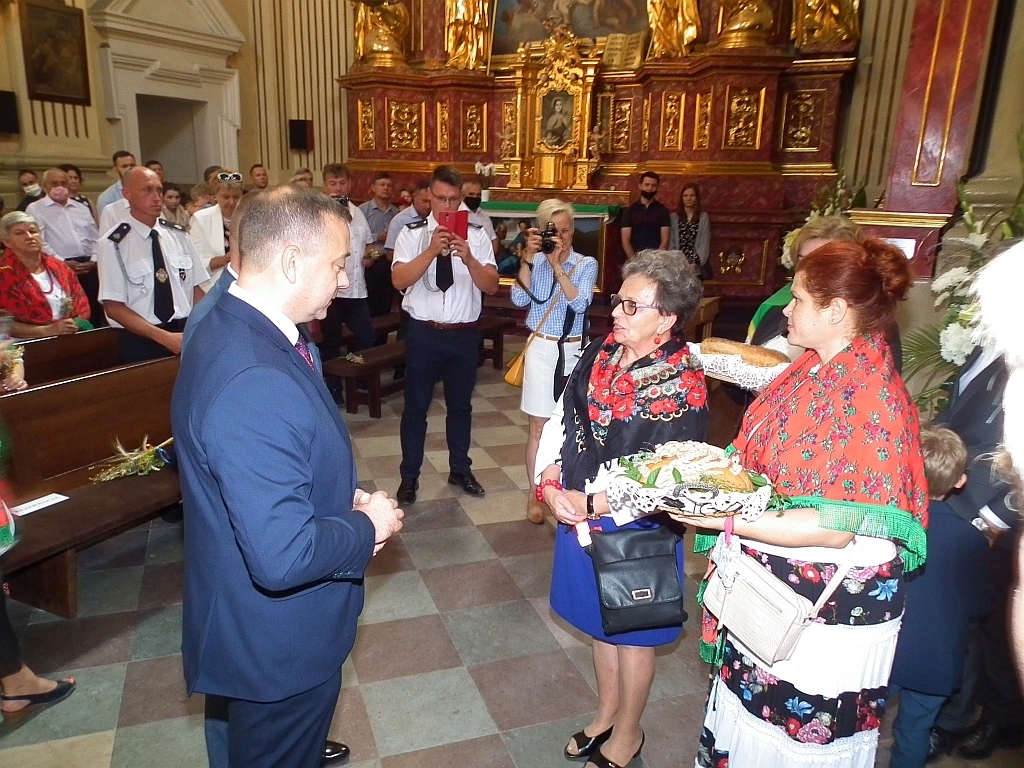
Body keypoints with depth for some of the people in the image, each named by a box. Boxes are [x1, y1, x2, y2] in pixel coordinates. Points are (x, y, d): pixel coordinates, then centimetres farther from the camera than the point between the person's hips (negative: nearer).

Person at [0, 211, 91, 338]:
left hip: (73, 335, 6)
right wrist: (47, 330, -17)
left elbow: (81, 303, 14)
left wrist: (76, 324, -6)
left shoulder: (58, 266, 15)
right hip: (31, 343, -6)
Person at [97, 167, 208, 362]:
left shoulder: (179, 235, 5)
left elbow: (196, 289, 7)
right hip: (140, 341, -3)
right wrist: (165, 337, -18)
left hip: (187, 334, 3)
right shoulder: (113, 244, -6)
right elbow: (114, 307, -8)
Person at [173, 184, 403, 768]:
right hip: (279, 641, -9)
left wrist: (344, 500, -2)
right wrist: (369, 527, -19)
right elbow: (283, 555, -36)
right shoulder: (253, 383, -35)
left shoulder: (236, 329, -2)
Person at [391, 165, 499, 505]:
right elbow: (399, 280, -18)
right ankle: (409, 476, 24)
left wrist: (468, 258, -26)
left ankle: (460, 470, 35)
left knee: (461, 405, 16)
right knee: (416, 406, 9)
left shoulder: (476, 235, -1)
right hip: (423, 333, -2)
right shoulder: (412, 233, -5)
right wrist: (432, 251, -29)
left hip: (465, 334, 2)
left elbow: (491, 286, -9)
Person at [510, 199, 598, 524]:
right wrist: (528, 257, -16)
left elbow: (580, 304, -16)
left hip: (573, 350, 0)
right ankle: (535, 496, 15)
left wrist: (558, 265, -20)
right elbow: (519, 299, -12)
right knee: (538, 426, 4)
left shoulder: (586, 264, 0)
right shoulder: (535, 261, 2)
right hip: (541, 349, 0)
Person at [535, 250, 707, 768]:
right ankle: (605, 715, 48)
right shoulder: (602, 352, -3)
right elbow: (561, 420, 1)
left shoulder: (681, 383, -21)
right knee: (600, 623, 24)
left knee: (631, 633, 16)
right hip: (579, 513, 6)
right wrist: (551, 484, -11)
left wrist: (588, 502, -21)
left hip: (635, 526, -6)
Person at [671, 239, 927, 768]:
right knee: (750, 713, 27)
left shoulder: (873, 400, -25)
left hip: (826, 609, -8)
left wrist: (726, 519, -28)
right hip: (767, 586, 8)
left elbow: (834, 529, -27)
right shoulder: (812, 367, 1)